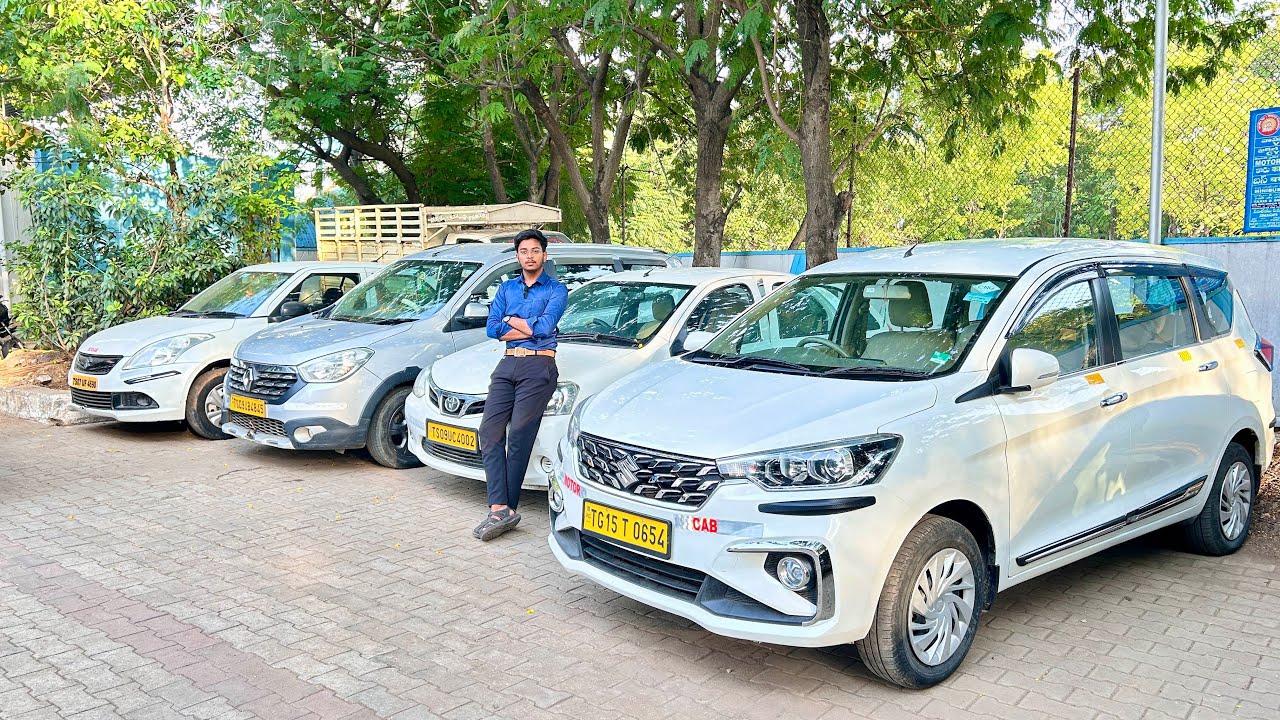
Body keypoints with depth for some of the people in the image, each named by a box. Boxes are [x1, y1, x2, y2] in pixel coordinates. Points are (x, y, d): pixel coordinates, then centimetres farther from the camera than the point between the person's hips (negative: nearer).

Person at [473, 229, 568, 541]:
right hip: (508, 364, 5)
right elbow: (492, 329, 8)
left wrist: (511, 320, 2)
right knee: (490, 430, -10)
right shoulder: (506, 288, 21)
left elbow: (545, 327, -11)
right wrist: (530, 328, -2)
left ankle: (505, 507, -6)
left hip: (539, 365, -5)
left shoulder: (556, 289, 6)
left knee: (519, 435, -11)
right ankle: (501, 508, -15)